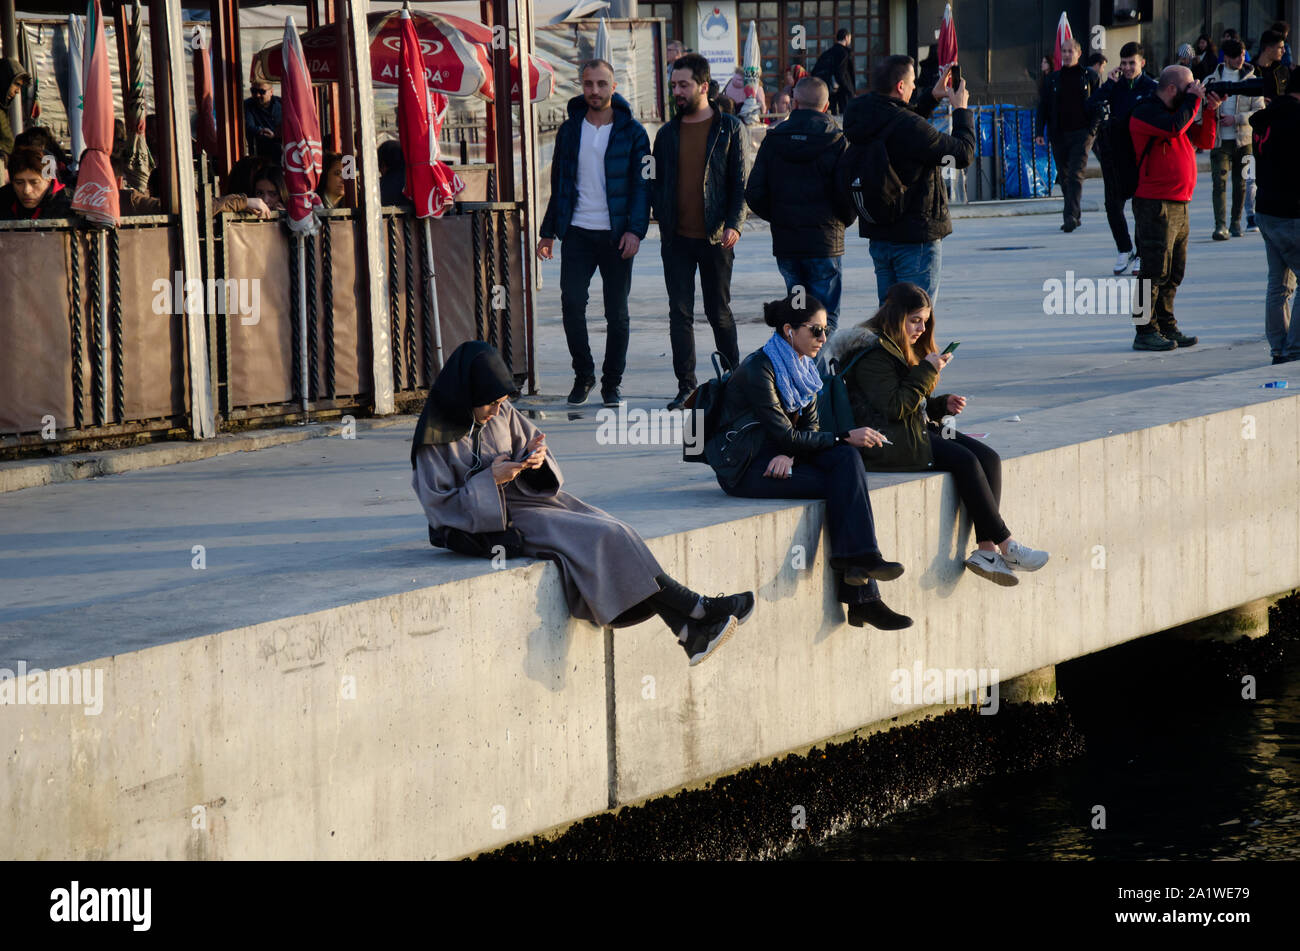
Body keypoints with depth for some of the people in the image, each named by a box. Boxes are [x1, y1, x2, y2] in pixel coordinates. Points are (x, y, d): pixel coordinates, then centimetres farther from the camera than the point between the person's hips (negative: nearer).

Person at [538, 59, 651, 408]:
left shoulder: (631, 131, 0)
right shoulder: (570, 130, 9)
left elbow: (642, 184, -2)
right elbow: (559, 184, 14)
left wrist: (635, 230, -13)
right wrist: (548, 231, 11)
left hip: (616, 234, -2)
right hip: (577, 232, 2)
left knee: (617, 313, 2)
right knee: (571, 304, -4)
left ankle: (612, 382, 13)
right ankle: (583, 375, 12)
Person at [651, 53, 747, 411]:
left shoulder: (729, 129, 0)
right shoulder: (667, 133, 9)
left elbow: (740, 182, -2)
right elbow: (656, 184, 12)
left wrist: (734, 224, -14)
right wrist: (663, 223, -2)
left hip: (715, 238, -3)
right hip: (676, 239, 3)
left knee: (719, 312, 7)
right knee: (680, 313, 2)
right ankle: (686, 388, 6)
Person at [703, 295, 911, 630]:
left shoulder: (802, 367, 10)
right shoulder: (758, 370, -17)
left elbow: (809, 427, 6)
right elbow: (784, 435, -20)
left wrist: (789, 454, -16)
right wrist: (846, 437, -19)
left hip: (781, 458, 8)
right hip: (745, 468, -8)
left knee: (847, 459, -20)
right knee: (844, 485, -22)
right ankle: (862, 595, -24)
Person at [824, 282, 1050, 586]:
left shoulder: (903, 349, 20)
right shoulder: (872, 354, -12)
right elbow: (894, 408, -20)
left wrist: (942, 404, 7)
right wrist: (926, 371, -17)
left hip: (917, 431, 10)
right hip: (886, 441, -10)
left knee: (988, 458, -11)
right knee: (964, 461, -24)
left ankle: (986, 550, -20)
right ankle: (1005, 545, -18)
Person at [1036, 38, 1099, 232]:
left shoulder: (1089, 77, 4)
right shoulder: (1052, 79, 10)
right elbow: (1043, 106, 11)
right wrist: (1039, 131, 2)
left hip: (1081, 134, -4)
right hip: (1059, 134, 4)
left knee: (1075, 175, -14)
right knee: (1064, 176, 8)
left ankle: (1071, 216, -20)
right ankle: (1075, 215, 19)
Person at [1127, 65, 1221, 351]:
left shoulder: (1179, 111, 19)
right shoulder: (1145, 112, -9)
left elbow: (1205, 141, 21)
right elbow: (1175, 127, -26)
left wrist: (1209, 111, 7)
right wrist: (1194, 99, -12)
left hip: (1178, 205, 9)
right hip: (1154, 205, -9)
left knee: (1173, 273, 12)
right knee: (1154, 271, -9)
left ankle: (1167, 327, 19)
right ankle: (1146, 331, -6)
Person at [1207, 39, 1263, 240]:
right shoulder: (1211, 80, 5)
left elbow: (1260, 111, -2)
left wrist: (1236, 119, -12)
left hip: (1243, 140, 1)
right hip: (1219, 140, -1)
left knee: (1240, 183, 6)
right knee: (1219, 182, -12)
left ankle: (1236, 222, 20)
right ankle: (1220, 226, -17)